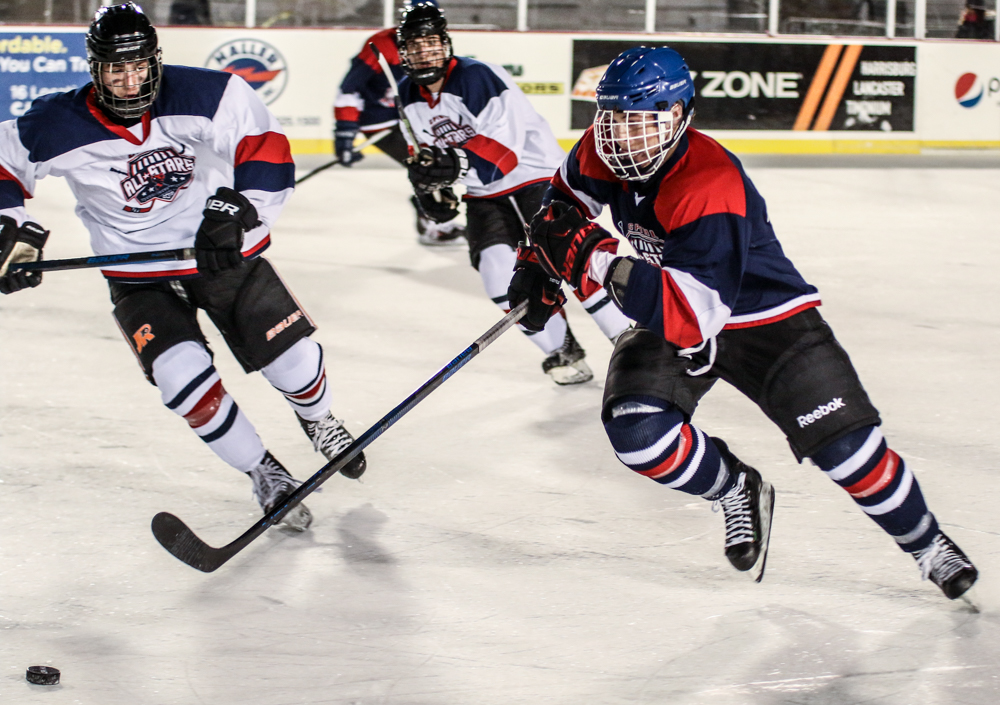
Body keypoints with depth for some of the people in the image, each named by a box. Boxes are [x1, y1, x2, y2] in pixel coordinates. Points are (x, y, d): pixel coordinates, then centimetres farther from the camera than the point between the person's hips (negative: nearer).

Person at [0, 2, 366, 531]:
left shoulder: (209, 95, -20)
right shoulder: (58, 128, -17)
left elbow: (267, 151, -17)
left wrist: (234, 209, -28)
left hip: (222, 250, 0)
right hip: (140, 278, 0)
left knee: (294, 357, -1)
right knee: (181, 375, -22)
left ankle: (318, 418, 38)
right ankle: (265, 476, -1)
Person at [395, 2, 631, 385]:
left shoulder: (477, 77, -24)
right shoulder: (410, 95, 0)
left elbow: (505, 141, -34)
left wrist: (458, 164, -47)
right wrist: (426, 182, 2)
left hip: (536, 177, -6)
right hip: (484, 195, 6)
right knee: (498, 268, -14)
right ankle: (561, 350, -1)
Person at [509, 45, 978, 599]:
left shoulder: (710, 187, -35)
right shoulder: (601, 154, -12)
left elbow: (694, 316, -44)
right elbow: (568, 192, 16)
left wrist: (595, 257, -44)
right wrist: (542, 262, 4)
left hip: (765, 319, -6)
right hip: (670, 320, 6)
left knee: (845, 445, -15)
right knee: (636, 432, -20)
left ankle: (928, 545, 11)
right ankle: (738, 492, 9)